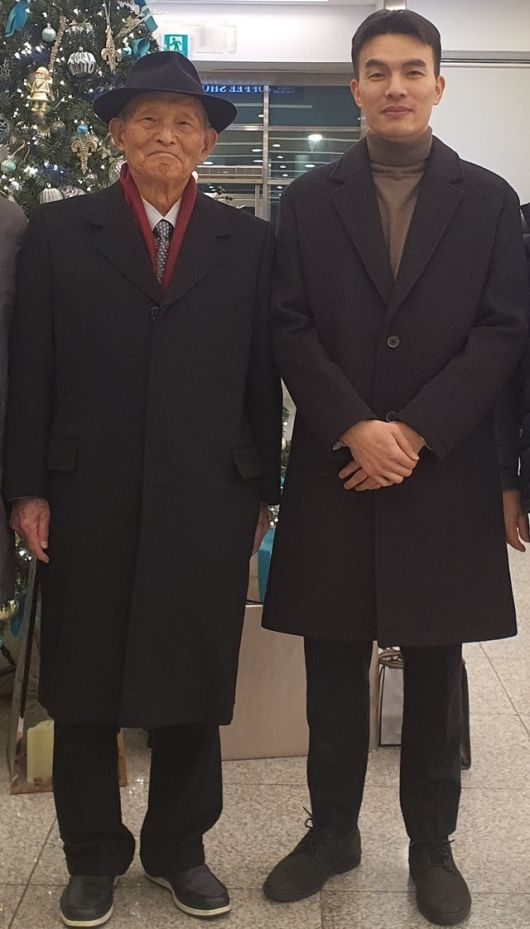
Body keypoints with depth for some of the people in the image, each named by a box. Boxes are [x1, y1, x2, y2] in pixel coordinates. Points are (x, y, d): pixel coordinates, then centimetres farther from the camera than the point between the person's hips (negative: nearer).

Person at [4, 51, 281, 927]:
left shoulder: (249, 240, 7)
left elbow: (262, 376, 6)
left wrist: (262, 491, 5)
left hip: (208, 501, 1)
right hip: (88, 499, 0)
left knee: (193, 686, 10)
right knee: (83, 687, 10)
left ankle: (179, 847, 30)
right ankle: (93, 856, 29)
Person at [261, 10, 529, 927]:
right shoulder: (307, 199, 8)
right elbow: (290, 330, 0)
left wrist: (417, 432, -12)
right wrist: (355, 429, -13)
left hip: (444, 472, 0)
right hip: (334, 470, 1)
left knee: (434, 670, 9)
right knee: (334, 671, 9)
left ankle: (432, 844, 25)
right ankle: (332, 829, 27)